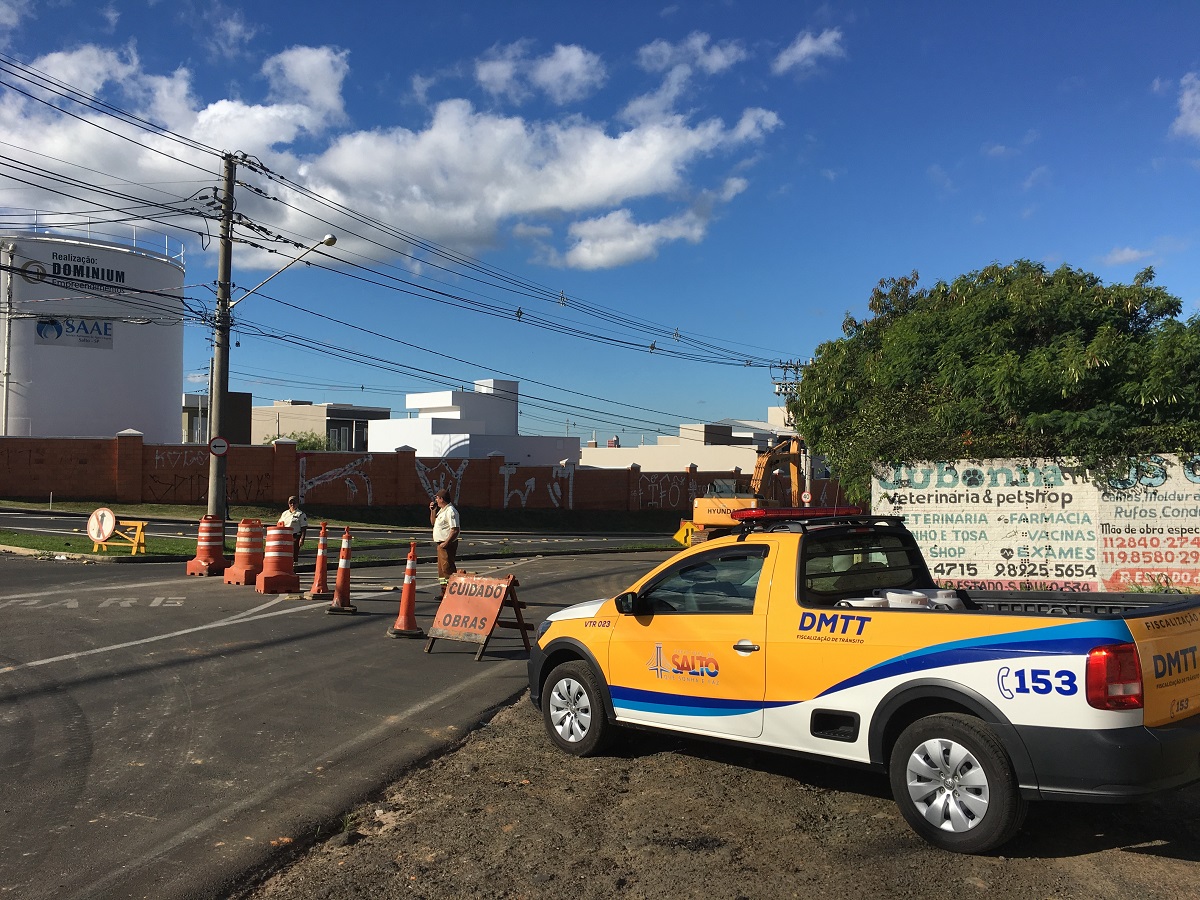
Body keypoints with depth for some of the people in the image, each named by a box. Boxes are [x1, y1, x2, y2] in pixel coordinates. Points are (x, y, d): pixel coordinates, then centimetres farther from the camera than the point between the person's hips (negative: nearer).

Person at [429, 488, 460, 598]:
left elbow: (455, 530, -23)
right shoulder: (441, 510, 15)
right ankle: (444, 592, 20)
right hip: (441, 544, 10)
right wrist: (432, 510, 14)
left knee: (447, 568, -10)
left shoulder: (450, 511, -16)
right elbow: (433, 522, 29)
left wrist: (445, 543, -24)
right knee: (441, 569, 14)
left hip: (447, 544, -10)